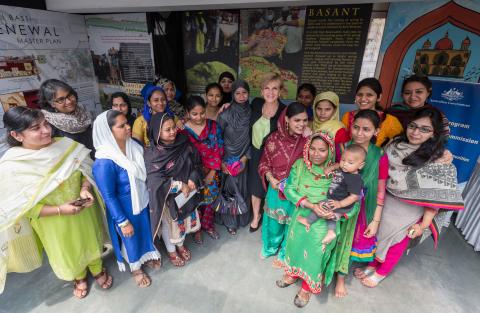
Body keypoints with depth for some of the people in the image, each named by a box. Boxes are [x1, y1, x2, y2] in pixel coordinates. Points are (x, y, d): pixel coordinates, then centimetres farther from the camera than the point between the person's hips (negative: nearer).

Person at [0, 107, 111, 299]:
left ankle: (98, 270, 55)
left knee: (90, 241, 25)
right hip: (54, 223, -1)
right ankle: (79, 277, 56)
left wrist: (85, 189, -23)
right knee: (68, 252, 24)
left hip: (84, 211, 2)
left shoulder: (66, 145, -17)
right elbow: (23, 208, -17)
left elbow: (86, 171, -4)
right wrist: (60, 210, -27)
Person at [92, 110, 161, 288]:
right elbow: (108, 196, -21)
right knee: (131, 239, 20)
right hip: (124, 210, -5)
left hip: (142, 201, 6)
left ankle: (147, 255, 56)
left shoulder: (132, 145, -11)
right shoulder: (104, 162, -31)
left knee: (145, 230, 27)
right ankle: (135, 268, 48)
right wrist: (123, 221, -15)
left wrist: (149, 195, 13)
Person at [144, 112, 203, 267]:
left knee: (184, 219, 23)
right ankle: (171, 251, 45)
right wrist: (180, 185, -23)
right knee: (169, 222, 17)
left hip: (186, 192, 5)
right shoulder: (152, 154, -24)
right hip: (167, 197, -4)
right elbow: (156, 180, -25)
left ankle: (180, 245, 52)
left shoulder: (184, 144, -11)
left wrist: (192, 179, -17)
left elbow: (197, 162, -2)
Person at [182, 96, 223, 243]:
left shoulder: (213, 126, -4)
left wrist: (212, 172, -8)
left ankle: (208, 225, 39)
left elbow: (218, 149, -4)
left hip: (212, 172, 2)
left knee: (210, 199, 15)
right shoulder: (182, 130, -10)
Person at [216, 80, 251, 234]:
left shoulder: (250, 112, -3)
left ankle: (240, 217, 34)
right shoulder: (226, 114, -13)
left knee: (241, 188, 13)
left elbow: (251, 138, 2)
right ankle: (229, 221, 25)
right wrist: (221, 161, -10)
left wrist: (245, 157, -5)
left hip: (242, 159, 3)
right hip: (227, 158, -3)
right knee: (228, 188, 7)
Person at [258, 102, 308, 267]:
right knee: (273, 221, 22)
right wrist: (271, 179, -14)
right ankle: (269, 247, 52)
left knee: (291, 223, 18)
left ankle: (285, 254, 45)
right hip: (276, 188, 1)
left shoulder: (307, 141, -15)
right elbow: (264, 163, -2)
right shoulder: (274, 138, -12)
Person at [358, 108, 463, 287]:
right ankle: (372, 265, 44)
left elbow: (437, 197, -15)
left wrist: (424, 224, -12)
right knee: (378, 234, 19)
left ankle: (381, 273, 41)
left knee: (397, 243, 17)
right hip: (385, 202, 4)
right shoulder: (395, 144, -5)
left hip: (409, 211, -3)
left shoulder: (439, 159, -17)